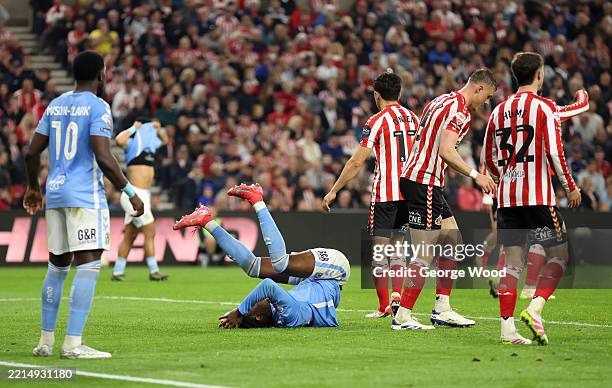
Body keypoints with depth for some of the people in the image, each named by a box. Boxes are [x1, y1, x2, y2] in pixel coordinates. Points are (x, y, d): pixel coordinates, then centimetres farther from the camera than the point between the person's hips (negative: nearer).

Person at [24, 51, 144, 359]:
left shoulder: (55, 105, 13)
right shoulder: (97, 107, -8)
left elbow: (32, 152, 14)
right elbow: (103, 157, -17)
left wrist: (33, 188, 28)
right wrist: (129, 192, -9)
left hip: (55, 194, 7)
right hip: (85, 195, -7)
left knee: (58, 265, 16)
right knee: (88, 265, -8)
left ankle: (46, 340, 18)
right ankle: (73, 344, -16)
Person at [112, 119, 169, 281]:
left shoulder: (150, 144, 17)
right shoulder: (133, 144, -7)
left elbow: (164, 140, 35)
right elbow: (119, 140, -29)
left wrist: (158, 128, 15)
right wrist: (134, 128, -17)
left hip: (142, 196, 9)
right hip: (135, 195, -9)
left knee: (130, 235, 10)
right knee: (150, 231, -8)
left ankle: (118, 272, 13)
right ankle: (153, 271, -5)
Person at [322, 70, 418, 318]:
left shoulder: (377, 121, -8)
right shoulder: (413, 119, 10)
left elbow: (356, 162, -12)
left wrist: (334, 191, -6)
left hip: (384, 194, -6)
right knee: (397, 247, 16)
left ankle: (384, 306, -1)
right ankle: (396, 295, 2)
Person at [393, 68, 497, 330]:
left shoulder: (442, 101, 18)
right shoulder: (459, 110, -13)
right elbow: (446, 151, -24)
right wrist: (475, 175, -20)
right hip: (423, 183, -11)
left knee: (453, 241, 15)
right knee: (426, 254, -8)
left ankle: (442, 309, 16)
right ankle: (402, 316, -6)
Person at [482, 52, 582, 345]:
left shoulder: (499, 110, 13)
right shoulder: (545, 107, -5)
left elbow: (489, 159, 16)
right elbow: (554, 152, -13)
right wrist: (570, 186, -2)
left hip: (507, 197, 5)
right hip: (538, 196, -5)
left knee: (512, 261, 6)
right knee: (559, 254, 5)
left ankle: (507, 328, -1)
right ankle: (534, 308, -14)